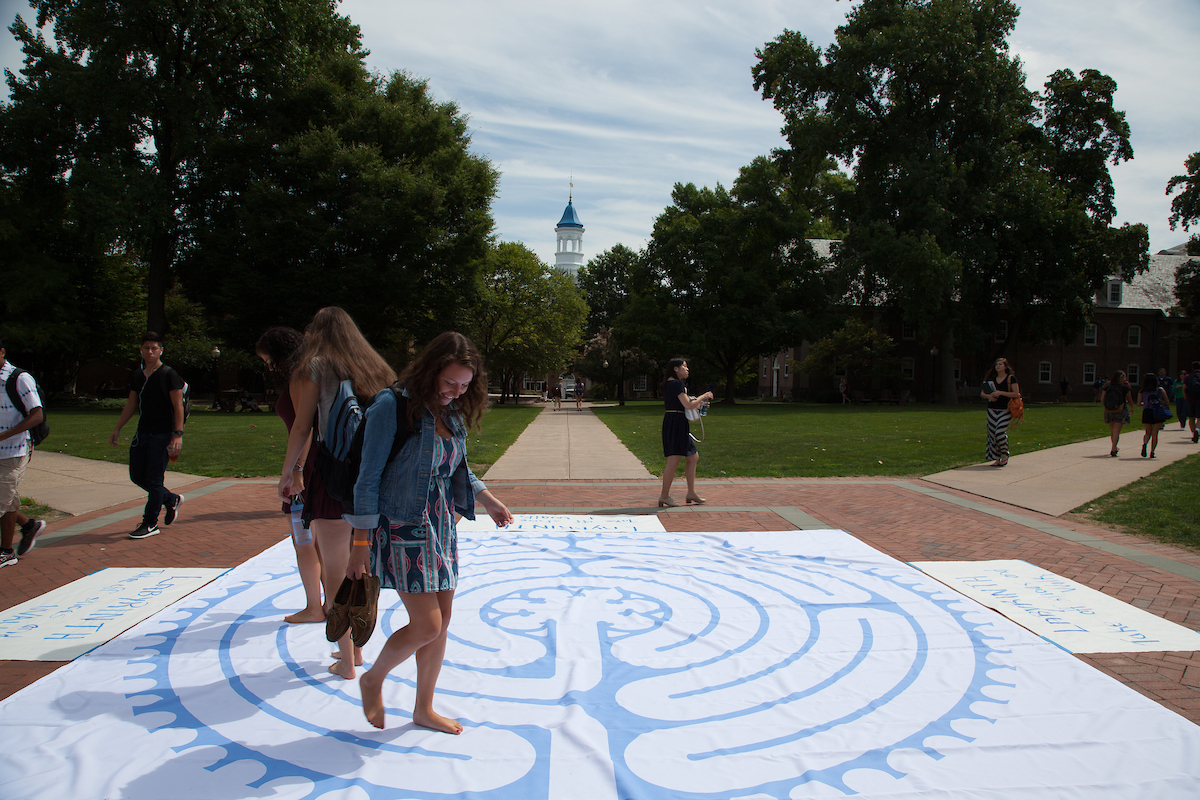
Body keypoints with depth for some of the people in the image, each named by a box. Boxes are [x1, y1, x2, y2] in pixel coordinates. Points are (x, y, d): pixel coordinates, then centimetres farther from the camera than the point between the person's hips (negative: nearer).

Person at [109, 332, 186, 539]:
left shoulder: (168, 375, -9)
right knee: (137, 476, 12)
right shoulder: (137, 375, 10)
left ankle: (150, 524, 9)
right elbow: (131, 404, 19)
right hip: (142, 433, 7)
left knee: (153, 479, -3)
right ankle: (171, 500, 32)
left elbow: (178, 407, -11)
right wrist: (117, 428, 18)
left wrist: (178, 434, -17)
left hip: (162, 435, -7)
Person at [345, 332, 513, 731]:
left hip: (441, 524, 7)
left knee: (441, 623, 11)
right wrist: (361, 541, -13)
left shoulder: (451, 413, 6)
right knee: (427, 625, -8)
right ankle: (372, 680, 21)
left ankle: (424, 709, 29)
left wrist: (488, 500, 16)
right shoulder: (393, 406, -16)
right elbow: (369, 477, -14)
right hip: (402, 527, -7)